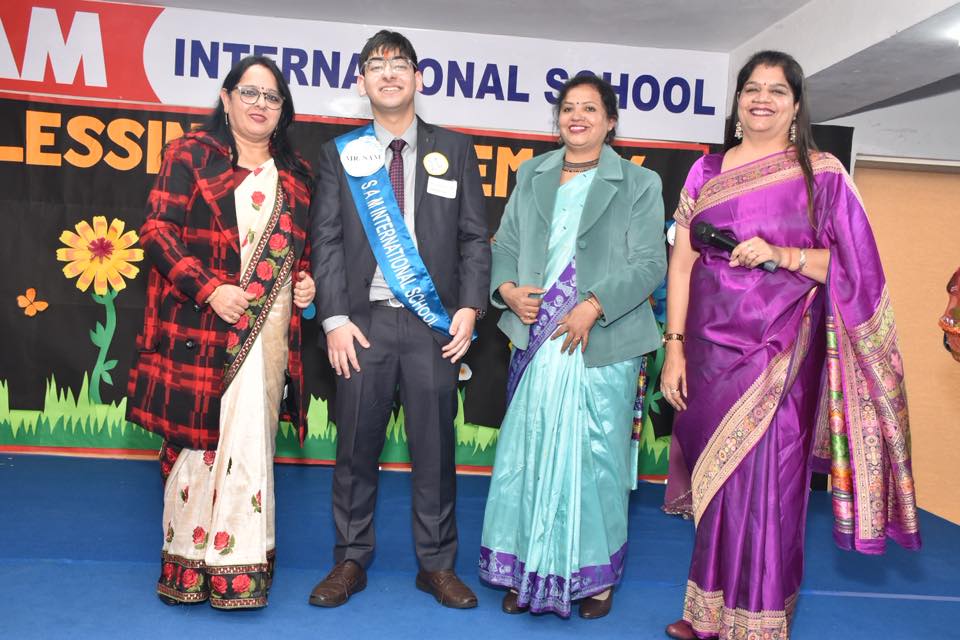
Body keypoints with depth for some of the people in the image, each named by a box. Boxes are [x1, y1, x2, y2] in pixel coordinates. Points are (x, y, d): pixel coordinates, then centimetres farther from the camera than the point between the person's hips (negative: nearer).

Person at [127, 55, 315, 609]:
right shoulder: (192, 154, 2)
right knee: (198, 437, 2)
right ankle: (188, 565, 16)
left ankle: (239, 568, 15)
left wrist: (306, 280, 4)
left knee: (251, 442, 5)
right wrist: (209, 289, -16)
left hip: (269, 331, 4)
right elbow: (158, 231, -5)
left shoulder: (296, 174, 16)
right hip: (200, 327, -3)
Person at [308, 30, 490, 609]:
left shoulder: (454, 150, 10)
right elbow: (327, 241, 4)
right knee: (357, 444, 6)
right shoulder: (341, 154, 10)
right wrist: (335, 318, -6)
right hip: (365, 319, 1)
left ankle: (438, 565, 19)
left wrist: (470, 307, -6)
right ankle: (351, 562, 21)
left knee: (435, 444, 5)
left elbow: (475, 236, 6)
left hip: (433, 321, 0)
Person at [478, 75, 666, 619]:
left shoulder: (639, 184, 3)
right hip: (537, 340, 3)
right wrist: (507, 289, -7)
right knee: (529, 457, 7)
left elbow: (650, 265, -5)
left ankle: (596, 575, 21)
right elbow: (505, 245, 14)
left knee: (596, 461, 3)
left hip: (603, 345, -3)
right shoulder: (531, 175, 14)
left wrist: (593, 307, -16)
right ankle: (529, 572, 21)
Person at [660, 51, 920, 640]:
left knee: (765, 483, 0)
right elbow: (682, 264, 4)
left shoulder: (821, 174, 1)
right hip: (712, 348, 3)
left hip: (780, 354, -2)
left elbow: (848, 265, -1)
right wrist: (674, 347, -2)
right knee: (716, 479, 11)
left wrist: (782, 255, -17)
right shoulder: (707, 171, 7)